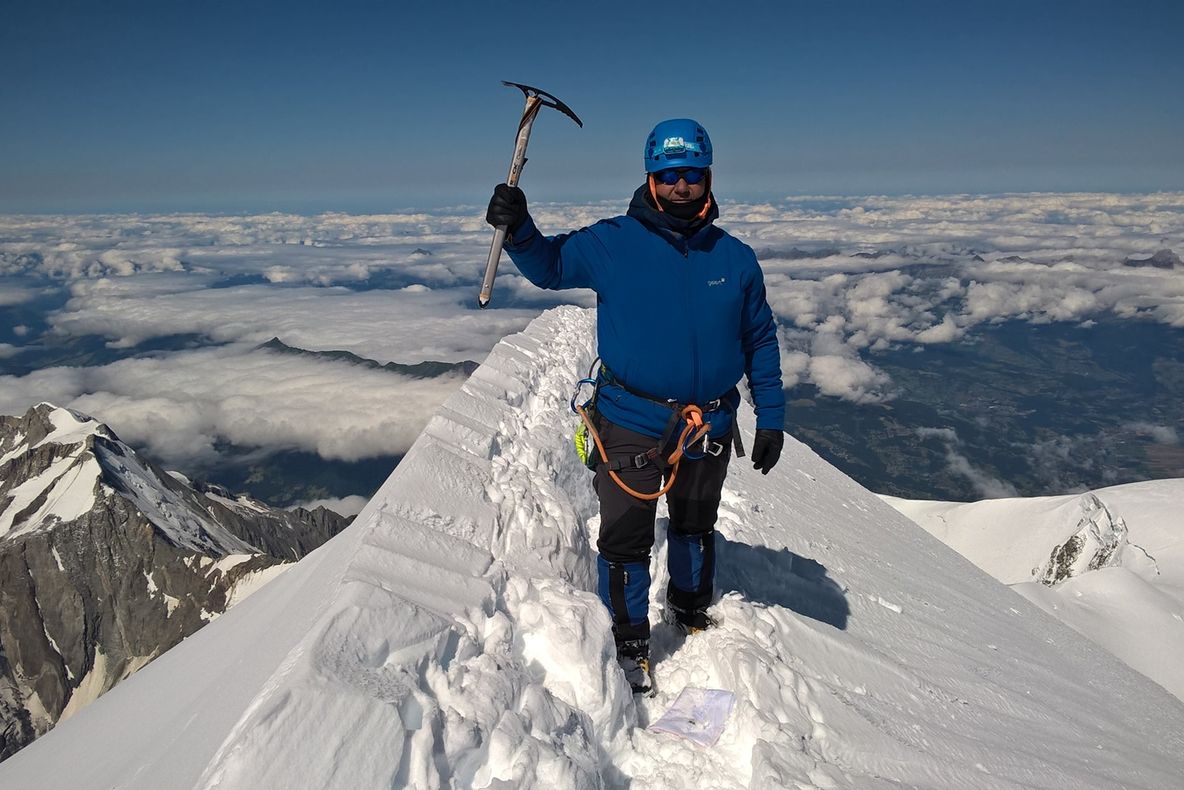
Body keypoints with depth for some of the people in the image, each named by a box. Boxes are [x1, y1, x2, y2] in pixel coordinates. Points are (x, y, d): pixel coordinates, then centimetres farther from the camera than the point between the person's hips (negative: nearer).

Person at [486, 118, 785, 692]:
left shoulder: (734, 258, -1)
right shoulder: (612, 244, -9)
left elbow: (760, 342, 5)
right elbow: (548, 265, 0)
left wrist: (771, 420, 5)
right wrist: (518, 230, -22)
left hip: (710, 425, 3)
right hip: (631, 422, -3)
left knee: (695, 528, 23)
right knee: (625, 537, 4)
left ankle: (690, 607, 50)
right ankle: (628, 641, 28)